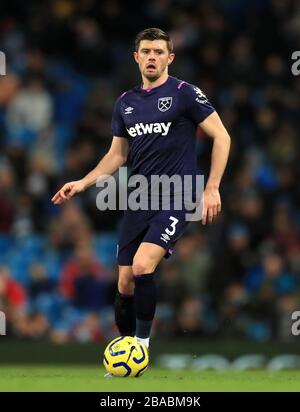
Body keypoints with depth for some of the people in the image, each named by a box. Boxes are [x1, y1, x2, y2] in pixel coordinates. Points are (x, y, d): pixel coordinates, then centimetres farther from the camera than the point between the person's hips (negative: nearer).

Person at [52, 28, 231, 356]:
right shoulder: (126, 103, 12)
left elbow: (221, 137, -4)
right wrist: (83, 183, 7)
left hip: (175, 198, -6)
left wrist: (212, 188, -11)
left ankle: (142, 343, -12)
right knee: (125, 284, 3)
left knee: (142, 266, -25)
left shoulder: (185, 93, -5)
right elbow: (117, 155, 20)